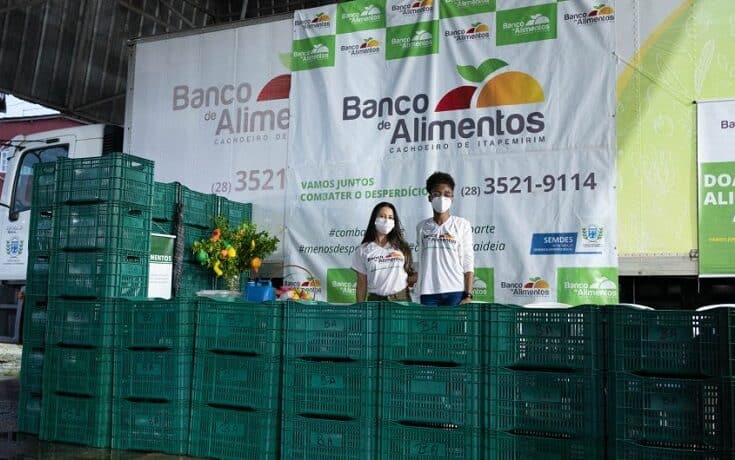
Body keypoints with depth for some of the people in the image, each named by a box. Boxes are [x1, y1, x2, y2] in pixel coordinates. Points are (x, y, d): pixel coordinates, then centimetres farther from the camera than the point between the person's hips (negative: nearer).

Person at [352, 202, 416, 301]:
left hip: (401, 298, 1)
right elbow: (362, 283, 6)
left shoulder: (401, 247, 8)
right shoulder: (363, 250, 4)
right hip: (376, 300, -1)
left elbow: (412, 275, 14)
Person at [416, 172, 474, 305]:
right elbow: (421, 263, 12)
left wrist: (468, 295, -5)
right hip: (428, 293, 2)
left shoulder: (462, 225, 4)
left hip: (456, 292, -2)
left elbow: (468, 263, 2)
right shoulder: (421, 227, 10)